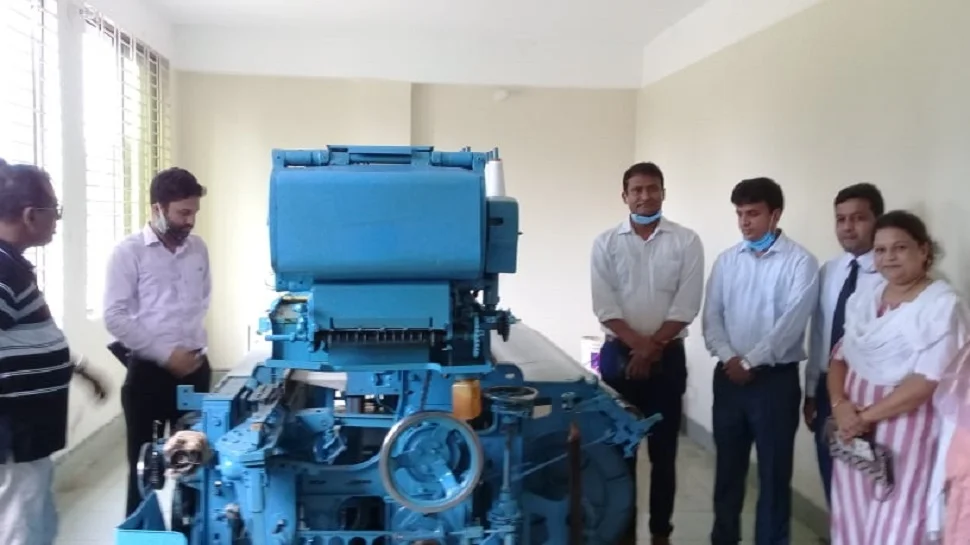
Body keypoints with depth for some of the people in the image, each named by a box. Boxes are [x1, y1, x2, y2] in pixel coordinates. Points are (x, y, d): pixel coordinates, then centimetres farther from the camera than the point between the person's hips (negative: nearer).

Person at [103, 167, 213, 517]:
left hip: (195, 367, 4)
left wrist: (195, 346, 7)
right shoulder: (129, 252, -8)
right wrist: (166, 354, -15)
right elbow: (115, 317, -12)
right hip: (149, 371, -4)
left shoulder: (198, 248, 6)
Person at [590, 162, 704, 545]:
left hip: (668, 357, -1)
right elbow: (604, 307, -6)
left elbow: (686, 307, -7)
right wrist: (638, 344, -16)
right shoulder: (606, 243, 1)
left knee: (663, 450, 7)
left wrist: (652, 348, -12)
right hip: (619, 355, 1)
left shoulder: (686, 242, -1)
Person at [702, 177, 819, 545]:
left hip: (775, 378, -4)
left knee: (773, 471, 8)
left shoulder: (800, 262, -8)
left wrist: (750, 363, -15)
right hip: (728, 376, 4)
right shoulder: (726, 260, 7)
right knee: (728, 466, 16)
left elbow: (791, 322, -15)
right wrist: (729, 358, -11)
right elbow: (711, 316, 4)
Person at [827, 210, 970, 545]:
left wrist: (867, 416, -16)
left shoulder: (943, 305, -12)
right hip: (853, 428, 6)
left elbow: (929, 381, -18)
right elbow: (841, 356, 9)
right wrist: (839, 404, -9)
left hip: (906, 431, -6)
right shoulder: (864, 298, 8)